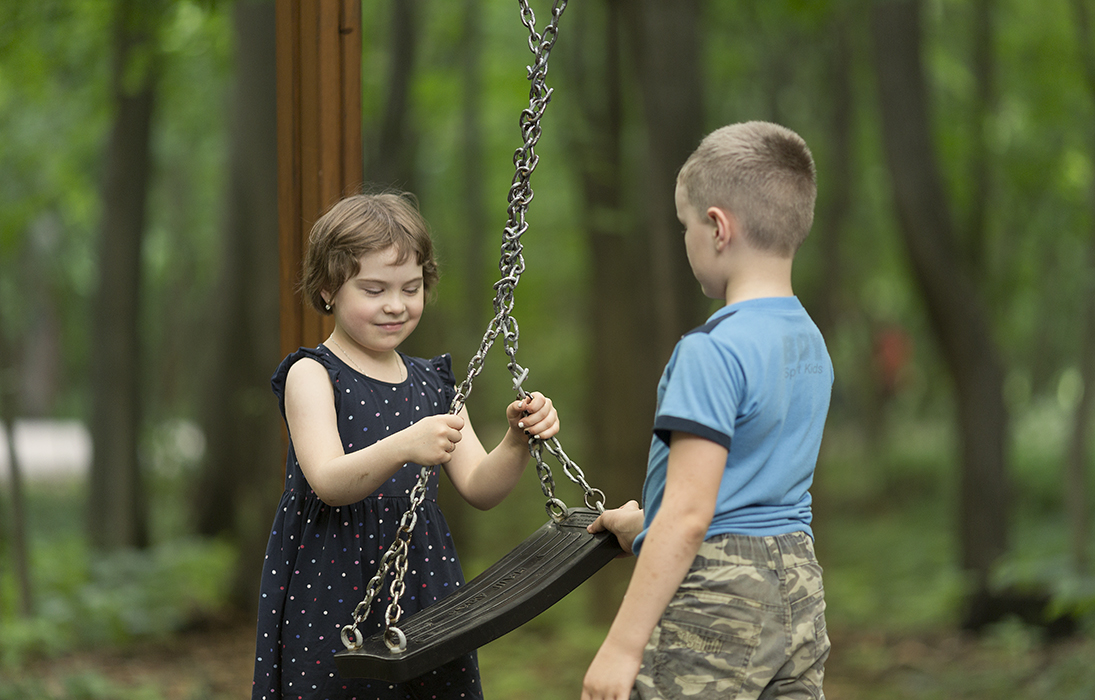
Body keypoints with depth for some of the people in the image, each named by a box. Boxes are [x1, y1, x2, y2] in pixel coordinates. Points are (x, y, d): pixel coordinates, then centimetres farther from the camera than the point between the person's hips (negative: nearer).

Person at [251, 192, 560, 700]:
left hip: (421, 586, 5)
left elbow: (479, 488, 5)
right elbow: (328, 482, -21)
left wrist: (518, 440, -14)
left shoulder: (432, 384, 11)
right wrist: (403, 448, -38)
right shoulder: (312, 376, -6)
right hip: (332, 590, -5)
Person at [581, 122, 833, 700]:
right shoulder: (811, 344, 10)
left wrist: (622, 645, -17)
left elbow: (690, 515, -20)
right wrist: (646, 524, 35)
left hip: (713, 594, -8)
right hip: (799, 591, 9)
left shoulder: (712, 352, -16)